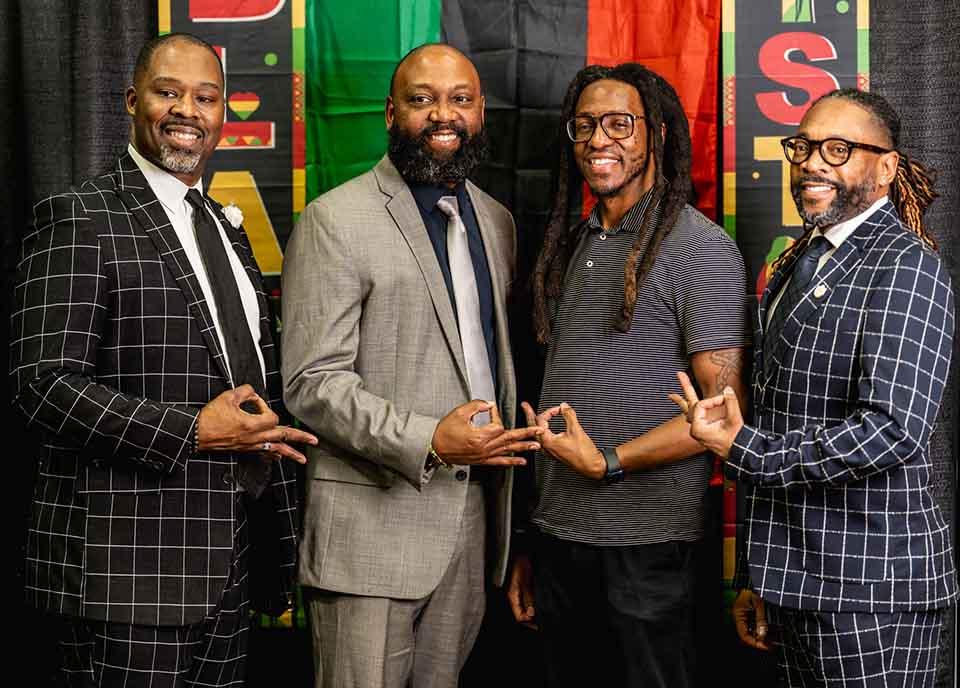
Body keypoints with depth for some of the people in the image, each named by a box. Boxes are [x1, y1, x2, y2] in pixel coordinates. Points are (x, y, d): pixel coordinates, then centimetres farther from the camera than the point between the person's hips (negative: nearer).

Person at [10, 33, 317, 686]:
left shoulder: (226, 230, 17)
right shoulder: (80, 218, -7)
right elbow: (45, 382, -16)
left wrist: (280, 556, 15)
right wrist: (192, 432, -20)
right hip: (126, 568, -7)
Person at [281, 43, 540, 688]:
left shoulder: (497, 221, 13)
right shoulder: (336, 220, -8)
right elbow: (312, 383, -13)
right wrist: (427, 441, -22)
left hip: (474, 517, 6)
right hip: (373, 527, -6)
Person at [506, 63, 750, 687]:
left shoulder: (701, 248, -9)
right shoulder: (574, 244, 14)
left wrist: (607, 461, -17)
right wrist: (531, 542, 15)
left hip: (645, 547, -7)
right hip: (559, 537, 7)